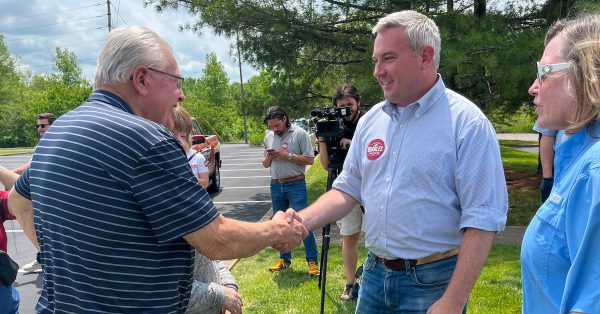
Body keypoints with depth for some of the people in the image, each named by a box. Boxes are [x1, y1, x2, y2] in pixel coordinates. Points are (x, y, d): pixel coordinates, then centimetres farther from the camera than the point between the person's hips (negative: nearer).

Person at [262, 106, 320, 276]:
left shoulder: (300, 134, -6)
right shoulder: (268, 137, 10)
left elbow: (310, 159, -10)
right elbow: (265, 164, 16)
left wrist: (288, 155, -17)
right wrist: (269, 158, -6)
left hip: (295, 184, -6)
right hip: (276, 185, 6)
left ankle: (313, 261, 0)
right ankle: (284, 259, 25)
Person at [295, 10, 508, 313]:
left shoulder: (467, 123, -14)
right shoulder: (370, 120, 4)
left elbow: (482, 220, -16)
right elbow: (348, 189, 8)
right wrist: (302, 221, -8)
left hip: (434, 279, -5)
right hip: (374, 273, 6)